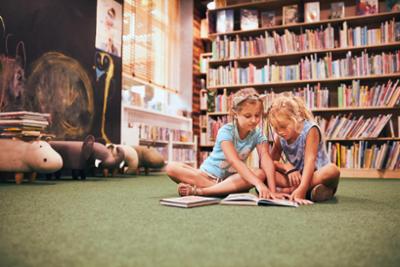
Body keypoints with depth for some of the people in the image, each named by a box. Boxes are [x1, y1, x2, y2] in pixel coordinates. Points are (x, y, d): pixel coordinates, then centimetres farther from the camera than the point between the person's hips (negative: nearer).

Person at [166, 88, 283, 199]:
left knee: (260, 174, -29)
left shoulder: (258, 135, -7)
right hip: (208, 174, -3)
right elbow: (235, 161, -34)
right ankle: (226, 189, -29)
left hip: (231, 177, 3)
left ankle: (197, 190, -30)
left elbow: (267, 161, -20)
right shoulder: (226, 131, -20)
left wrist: (272, 190, -36)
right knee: (171, 167, -24)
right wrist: (258, 184, -47)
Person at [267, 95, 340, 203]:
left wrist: (301, 189, -42)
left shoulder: (310, 130, -18)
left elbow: (310, 160, -29)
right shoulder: (280, 138, -2)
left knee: (332, 170, -38)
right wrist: (287, 167, -22)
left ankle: (290, 190, -30)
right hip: (295, 178, 4)